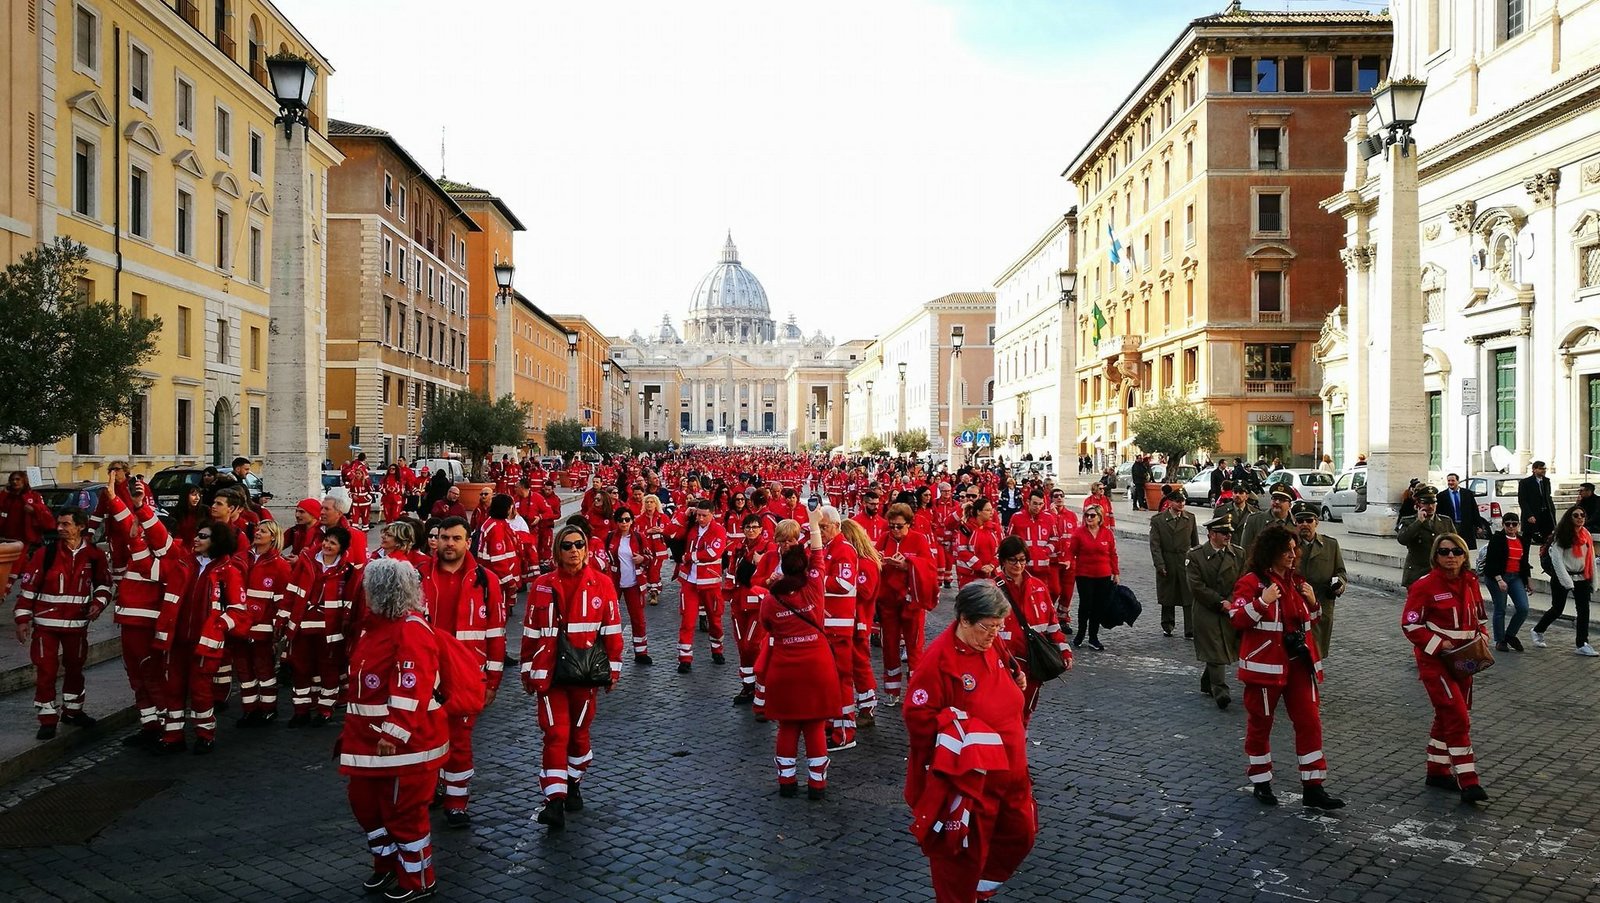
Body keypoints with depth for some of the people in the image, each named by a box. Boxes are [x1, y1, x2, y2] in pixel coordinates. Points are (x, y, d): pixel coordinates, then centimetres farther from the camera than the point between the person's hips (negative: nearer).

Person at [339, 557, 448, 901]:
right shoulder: (376, 625, 10)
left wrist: (393, 735, -30)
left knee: (404, 810, 2)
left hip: (405, 742, -10)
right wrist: (352, 729, 23)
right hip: (370, 738, 10)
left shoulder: (410, 630, -21)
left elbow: (412, 689, -28)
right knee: (364, 801, 19)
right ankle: (388, 864, 37)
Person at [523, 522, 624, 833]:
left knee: (579, 732, 13)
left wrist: (613, 668, 2)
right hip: (549, 673, 0)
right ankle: (555, 803, -6)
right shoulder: (542, 586, 1)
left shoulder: (601, 584, -2)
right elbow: (531, 631, 5)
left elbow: (611, 629, 1)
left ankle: (573, 785, 34)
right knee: (556, 735, -5)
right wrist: (528, 671, 7)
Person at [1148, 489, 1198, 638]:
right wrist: (1160, 565, -13)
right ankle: (1168, 625, 31)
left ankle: (1190, 631, -1)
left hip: (1187, 562, 1)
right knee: (1168, 598, 12)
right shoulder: (1157, 520, -3)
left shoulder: (1190, 518, 4)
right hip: (1167, 564, -1)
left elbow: (1195, 542, 10)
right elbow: (1155, 545, -6)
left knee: (1190, 598, -4)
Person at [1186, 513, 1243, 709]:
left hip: (1231, 611, 4)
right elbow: (1197, 586, -10)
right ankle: (1220, 691, -3)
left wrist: (1231, 602, -10)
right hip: (1206, 612, -4)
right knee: (1215, 652, -7)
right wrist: (1220, 603, -13)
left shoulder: (1238, 554, 6)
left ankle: (1207, 684, 30)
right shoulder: (1194, 556, -6)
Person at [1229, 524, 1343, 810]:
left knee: (1309, 721, 2)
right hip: (1265, 665, -6)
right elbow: (1237, 619, -16)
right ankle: (1261, 783, 22)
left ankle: (1312, 788, 8)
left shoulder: (1296, 581, 12)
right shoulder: (1251, 582, -10)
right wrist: (1263, 601, -26)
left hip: (1298, 663, 6)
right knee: (1260, 723, 7)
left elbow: (1309, 621, 20)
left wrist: (1312, 602, 0)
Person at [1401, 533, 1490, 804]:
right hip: (1435, 660, -7)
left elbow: (1480, 617, 19)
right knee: (1458, 717, -13)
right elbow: (1410, 624, -13)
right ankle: (1468, 782, -10)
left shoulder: (1470, 583, 6)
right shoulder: (1424, 585, -14)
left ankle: (1437, 771, 30)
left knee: (1447, 716, 16)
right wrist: (1439, 644, -20)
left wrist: (1482, 637, 0)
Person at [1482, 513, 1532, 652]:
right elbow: (1491, 561, -14)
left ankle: (1510, 634, 15)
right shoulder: (1496, 539, -7)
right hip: (1497, 577, -5)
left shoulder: (1523, 541, 11)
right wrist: (1499, 579, -23)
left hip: (1516, 578, 5)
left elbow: (1525, 563, 20)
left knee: (1523, 608, -6)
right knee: (1500, 610, 1)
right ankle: (1500, 641, 14)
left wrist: (1528, 580, 17)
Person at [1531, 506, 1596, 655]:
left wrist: (1592, 581, 9)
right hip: (1562, 576, -5)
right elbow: (1557, 560, -16)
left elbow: (1591, 559, 10)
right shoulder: (1561, 536, -12)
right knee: (1557, 609, 3)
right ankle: (1537, 631, 24)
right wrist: (1567, 582, -19)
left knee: (1583, 609, 0)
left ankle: (1582, 644, 5)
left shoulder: (1586, 536, 6)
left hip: (1581, 578, 5)